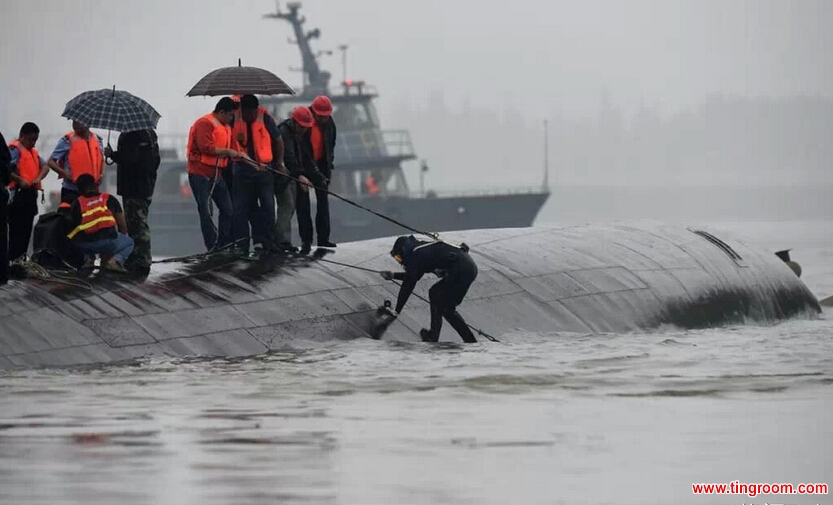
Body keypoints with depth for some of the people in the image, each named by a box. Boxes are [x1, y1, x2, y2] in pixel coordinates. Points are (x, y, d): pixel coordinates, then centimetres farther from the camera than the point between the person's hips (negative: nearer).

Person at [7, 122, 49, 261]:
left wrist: (39, 178, -5)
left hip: (30, 194, 9)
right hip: (18, 194, -9)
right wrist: (20, 180, -26)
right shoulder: (14, 149, -9)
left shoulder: (33, 151, 19)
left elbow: (45, 166, 14)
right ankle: (13, 262, -10)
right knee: (17, 231, -10)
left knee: (26, 230, 12)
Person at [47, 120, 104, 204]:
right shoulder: (67, 141, -7)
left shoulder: (97, 140, 6)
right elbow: (51, 161, -3)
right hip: (71, 191, -4)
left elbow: (101, 160, 23)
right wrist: (64, 173, -19)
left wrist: (101, 174, 4)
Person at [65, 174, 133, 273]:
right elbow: (122, 226, 20)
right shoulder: (109, 199, 19)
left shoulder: (76, 203, 19)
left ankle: (88, 258, 12)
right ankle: (116, 260, 0)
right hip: (108, 241, -2)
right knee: (129, 242, 30)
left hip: (84, 246, 2)